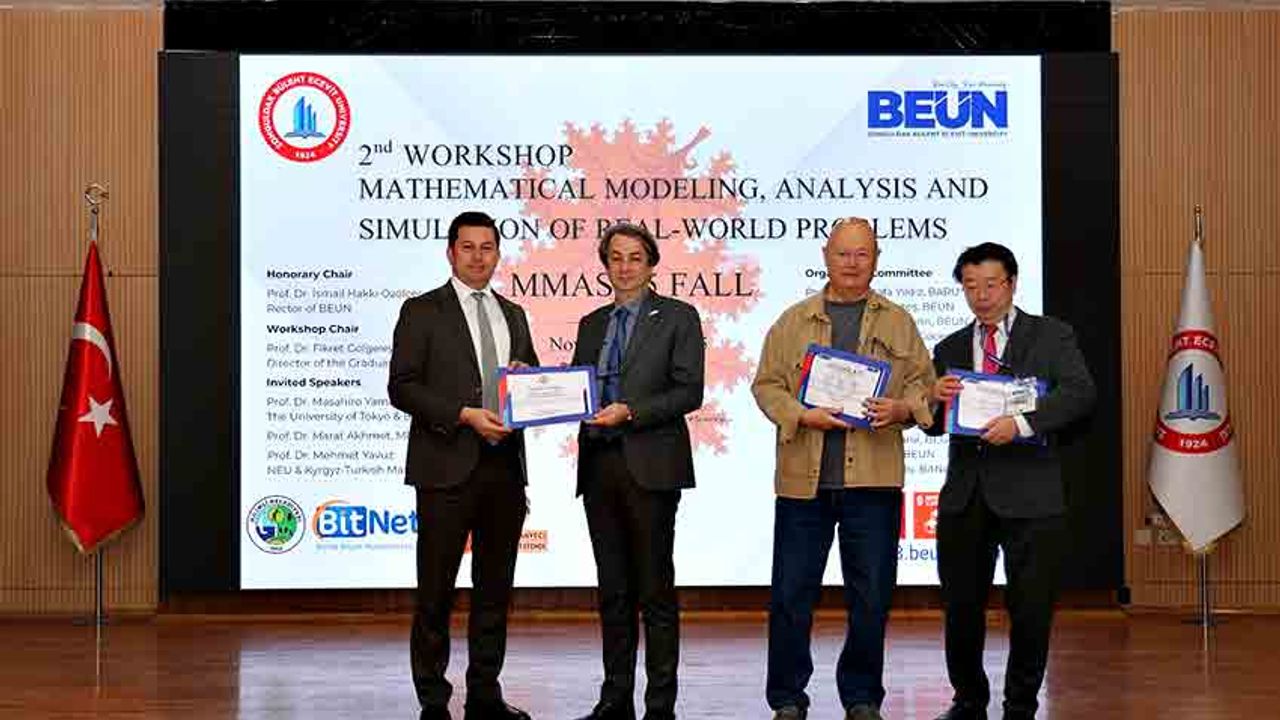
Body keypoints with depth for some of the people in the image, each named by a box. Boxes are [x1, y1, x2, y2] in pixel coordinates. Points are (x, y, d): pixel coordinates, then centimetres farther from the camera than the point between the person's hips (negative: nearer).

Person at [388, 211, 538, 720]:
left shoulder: (513, 315, 16)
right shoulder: (422, 311, -1)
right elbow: (401, 387, -9)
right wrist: (465, 415, -18)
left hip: (504, 467, 6)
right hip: (448, 467, -5)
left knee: (495, 588, 10)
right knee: (436, 592, 0)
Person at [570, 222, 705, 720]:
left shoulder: (677, 318, 1)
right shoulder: (592, 324, 17)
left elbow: (689, 392, -7)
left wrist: (630, 412, -17)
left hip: (650, 467, -5)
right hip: (599, 465, 5)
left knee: (655, 590, -1)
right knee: (613, 590, 10)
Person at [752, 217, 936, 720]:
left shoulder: (898, 323, 11)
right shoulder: (793, 321, 10)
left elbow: (922, 381, 10)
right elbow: (766, 384, 6)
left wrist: (902, 408, -11)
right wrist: (803, 416, -10)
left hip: (873, 479, 0)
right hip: (803, 477, 0)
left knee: (871, 597, 5)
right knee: (791, 594, 2)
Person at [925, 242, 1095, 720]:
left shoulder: (1051, 336, 3)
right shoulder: (950, 349, 14)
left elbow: (1080, 393, -12)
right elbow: (934, 426, 15)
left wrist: (1021, 422, -24)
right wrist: (936, 400, -9)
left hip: (1028, 496, -3)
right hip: (964, 496, 3)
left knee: (1031, 609, 2)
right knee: (961, 606, 9)